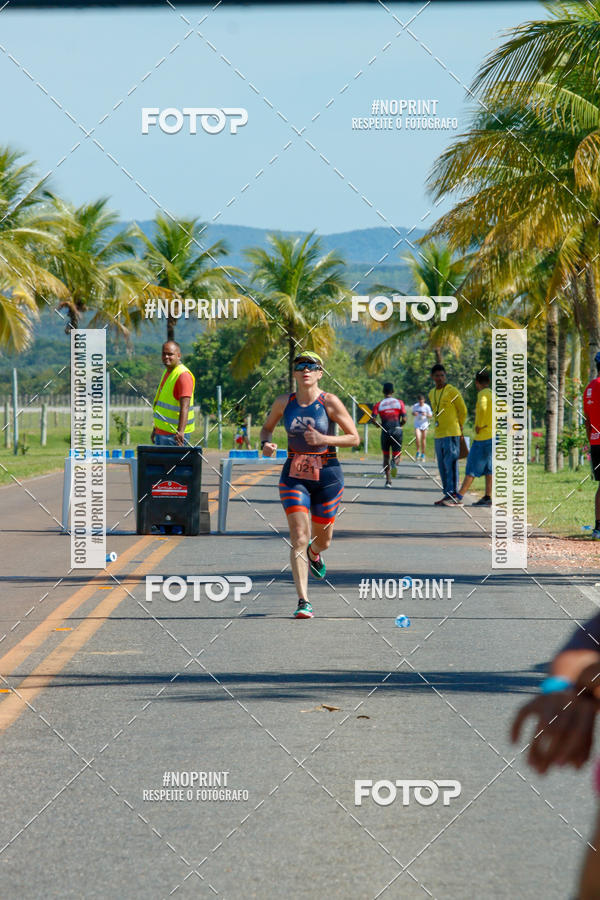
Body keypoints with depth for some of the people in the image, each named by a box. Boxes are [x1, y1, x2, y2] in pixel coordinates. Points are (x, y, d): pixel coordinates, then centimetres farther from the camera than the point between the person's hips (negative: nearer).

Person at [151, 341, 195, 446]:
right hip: (161, 432, 9)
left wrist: (180, 432, -35)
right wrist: (155, 429, 25)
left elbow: (185, 407, -25)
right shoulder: (167, 372, 15)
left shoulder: (183, 375, -15)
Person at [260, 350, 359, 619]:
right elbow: (267, 427, 17)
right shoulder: (284, 403, 0)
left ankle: (314, 554, 51)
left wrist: (323, 439, -21)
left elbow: (354, 438, -6)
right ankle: (303, 601, -12)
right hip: (294, 475, 1)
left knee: (322, 540, 12)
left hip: (327, 475, -1)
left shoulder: (330, 402, -8)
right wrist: (266, 443, -5)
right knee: (299, 537, -13)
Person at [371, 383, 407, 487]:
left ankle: (388, 480, 9)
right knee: (397, 455, 9)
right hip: (397, 431, 0)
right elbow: (404, 419, -4)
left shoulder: (379, 404, 2)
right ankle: (394, 463, -29)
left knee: (386, 456, 13)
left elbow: (373, 419, -9)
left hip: (385, 432, 0)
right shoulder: (399, 402, 3)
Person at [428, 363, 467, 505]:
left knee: (451, 464, -11)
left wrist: (459, 427, 9)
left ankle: (451, 493, -13)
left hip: (451, 434, -7)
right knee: (442, 466, 8)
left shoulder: (452, 391, -6)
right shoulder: (431, 394, 16)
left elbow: (463, 410, 0)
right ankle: (447, 492, 12)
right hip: (438, 435, 7)